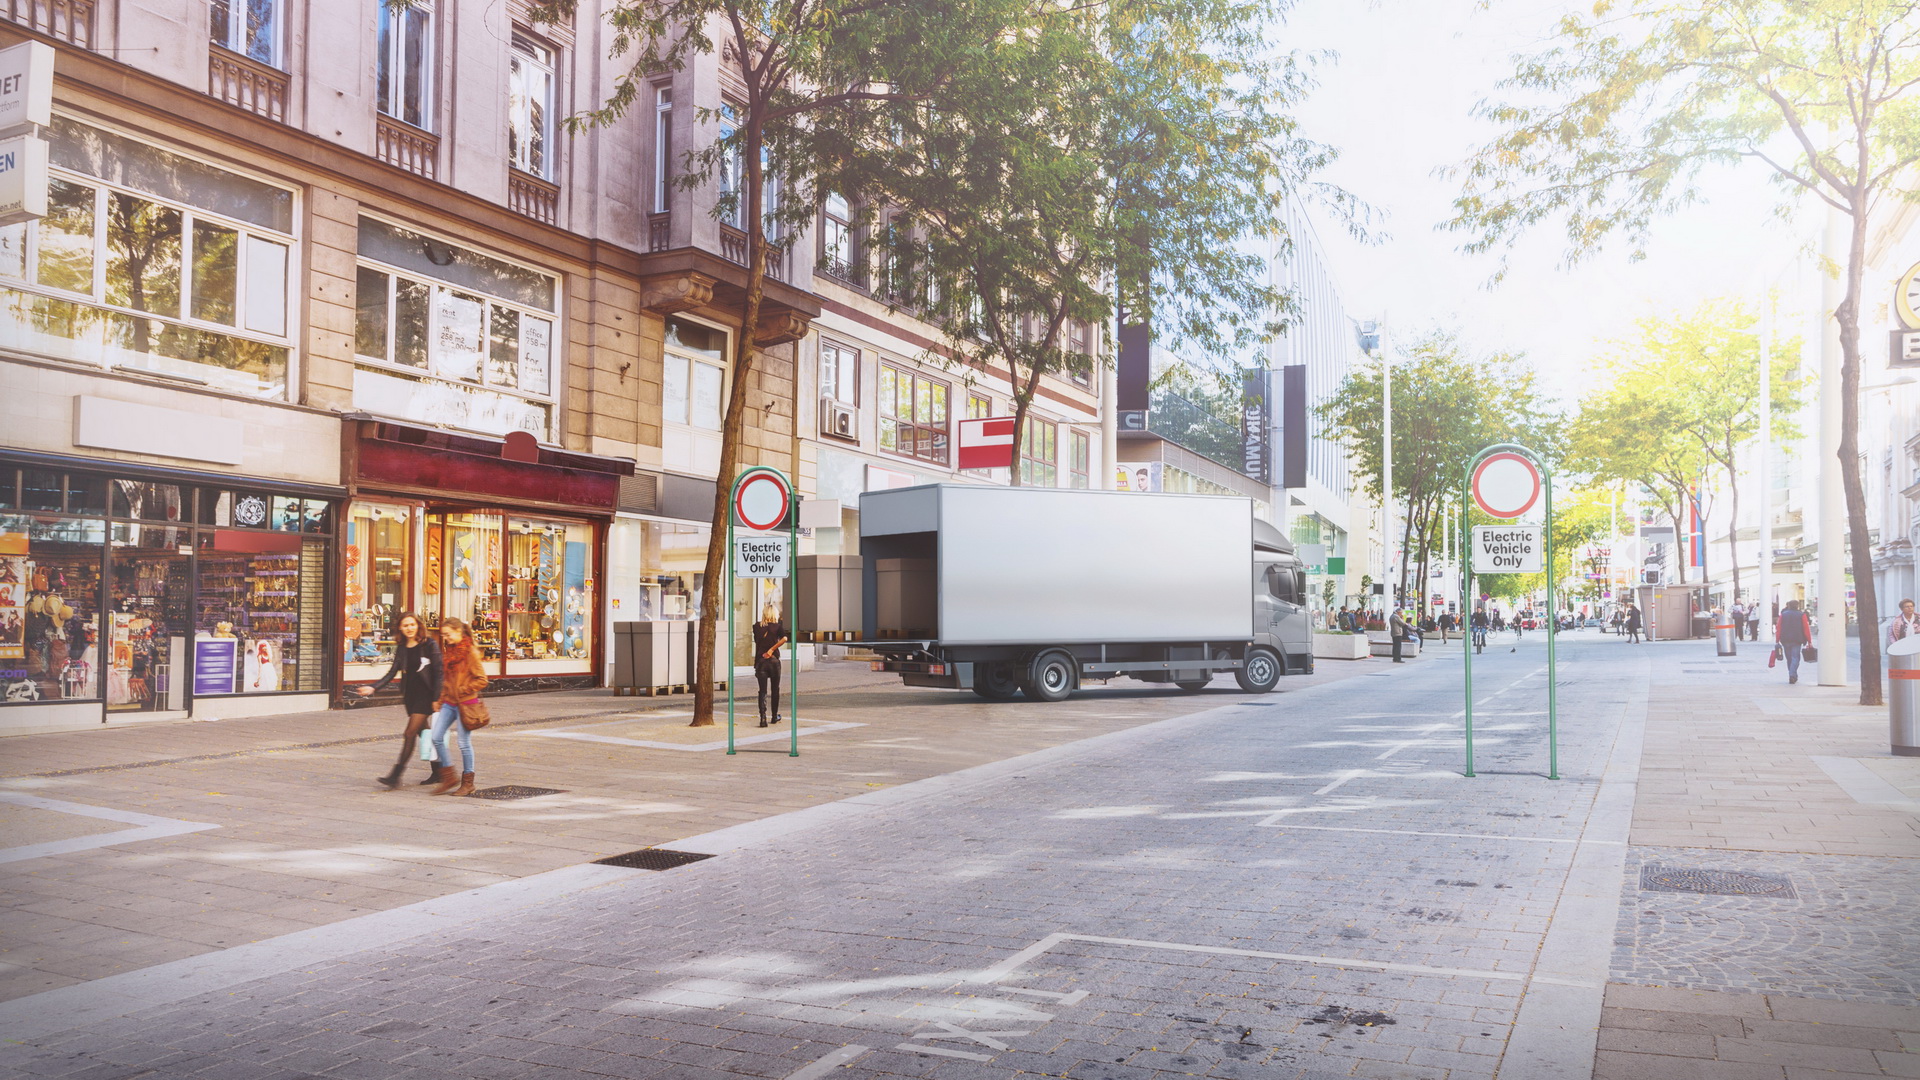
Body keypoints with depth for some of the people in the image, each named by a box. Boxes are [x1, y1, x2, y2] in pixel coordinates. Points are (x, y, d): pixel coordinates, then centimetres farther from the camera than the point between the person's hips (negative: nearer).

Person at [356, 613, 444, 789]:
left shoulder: (430, 645, -7)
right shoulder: (402, 648, 10)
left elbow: (438, 672, -9)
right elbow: (393, 672, 7)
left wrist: (436, 698, -13)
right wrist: (373, 688, -6)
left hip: (425, 694, -6)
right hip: (410, 695, 6)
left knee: (410, 733, -12)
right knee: (423, 733, 11)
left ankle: (396, 775, -13)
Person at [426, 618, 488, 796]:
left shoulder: (470, 651, -11)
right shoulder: (449, 651, 12)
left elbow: (481, 680, -13)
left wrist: (462, 691, -15)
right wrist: (442, 699, 14)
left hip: (465, 704, -7)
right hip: (449, 703, 7)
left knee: (464, 743, 0)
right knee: (436, 737, 1)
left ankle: (468, 783, 12)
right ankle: (449, 777, 12)